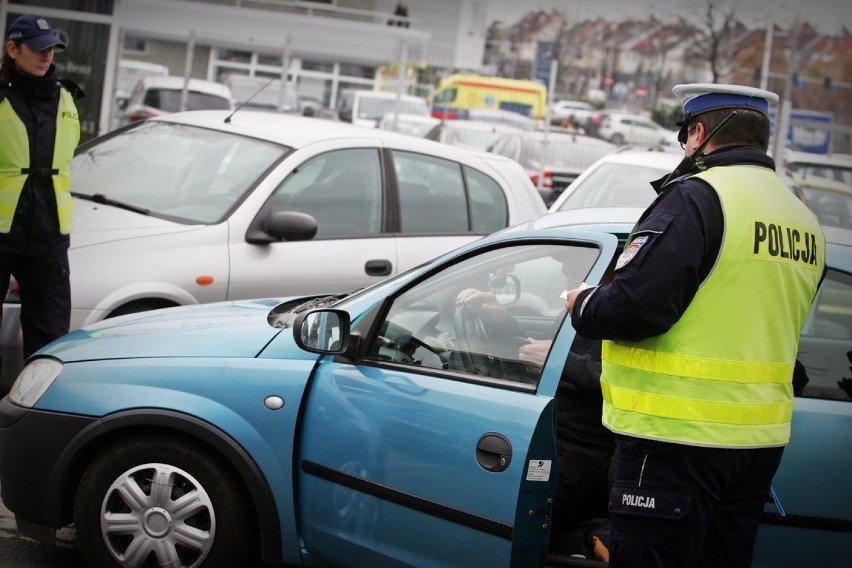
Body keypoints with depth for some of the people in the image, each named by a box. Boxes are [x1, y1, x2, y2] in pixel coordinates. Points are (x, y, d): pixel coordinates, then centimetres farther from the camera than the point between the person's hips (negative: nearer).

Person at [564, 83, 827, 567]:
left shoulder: (697, 198, -14)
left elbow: (633, 306, -22)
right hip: (761, 440, 8)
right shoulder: (805, 223, 12)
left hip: (679, 438, -8)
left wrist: (582, 306, -1)